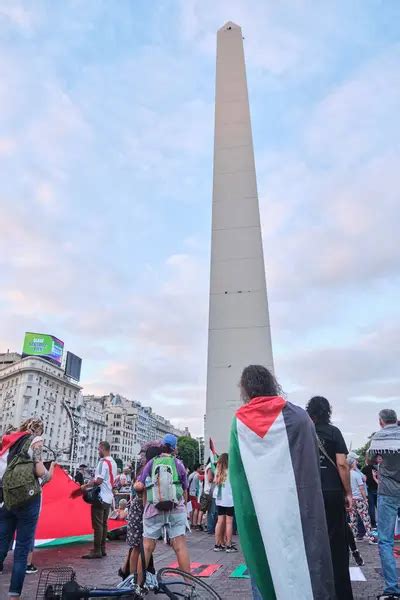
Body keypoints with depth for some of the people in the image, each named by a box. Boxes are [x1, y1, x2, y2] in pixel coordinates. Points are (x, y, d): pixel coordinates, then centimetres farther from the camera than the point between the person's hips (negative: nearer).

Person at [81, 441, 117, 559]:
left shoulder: (103, 462, -17)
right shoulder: (113, 462, 12)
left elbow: (99, 481, -22)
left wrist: (86, 486, -9)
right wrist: (91, 483, 17)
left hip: (100, 497, -9)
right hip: (108, 498, 9)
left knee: (97, 524, -2)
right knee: (103, 524, 14)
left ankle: (97, 551, 2)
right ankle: (102, 549, 19)